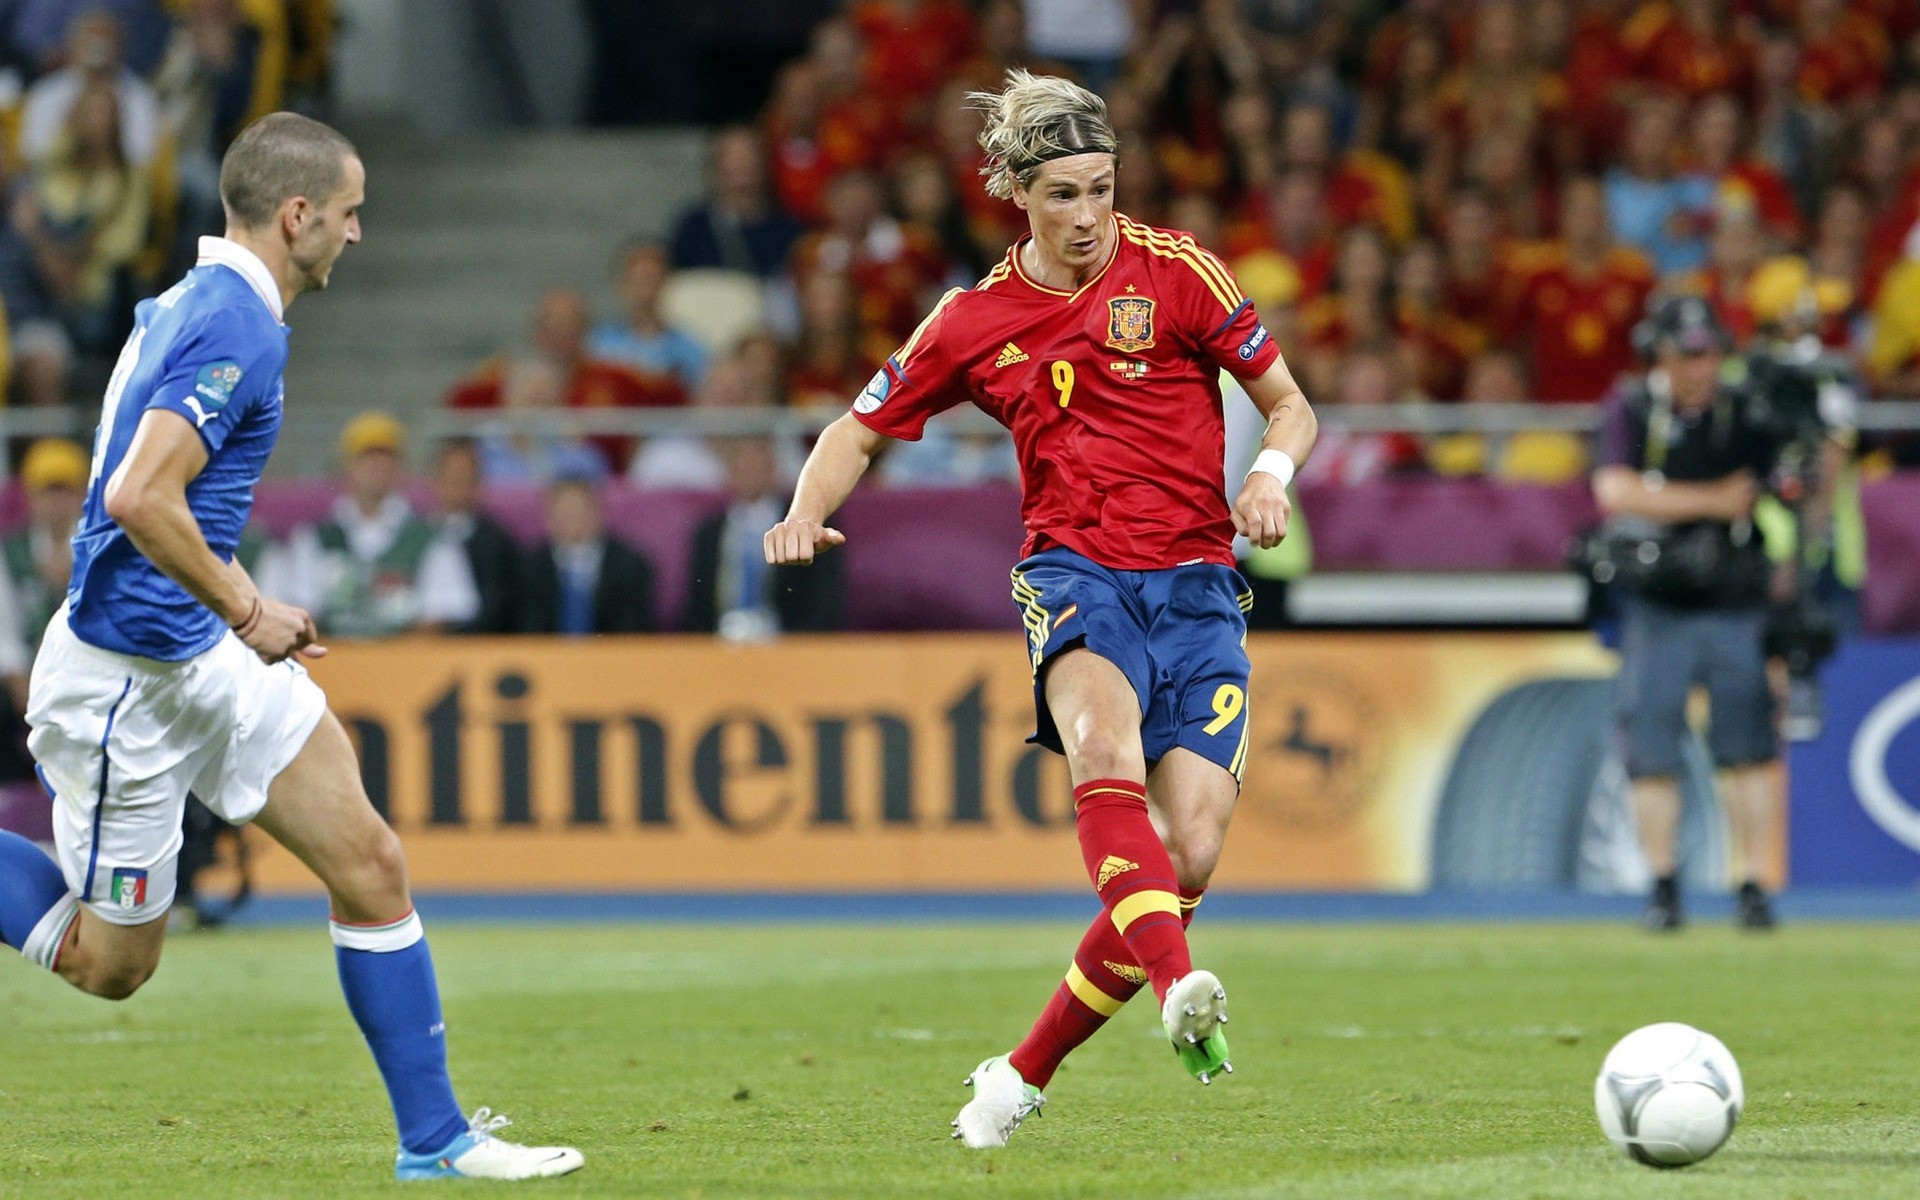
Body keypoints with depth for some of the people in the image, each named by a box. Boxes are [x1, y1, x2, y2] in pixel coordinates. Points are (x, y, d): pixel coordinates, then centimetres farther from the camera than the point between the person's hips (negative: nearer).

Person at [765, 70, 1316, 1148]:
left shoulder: (1175, 270, 2)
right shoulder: (975, 322, 7)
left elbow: (1290, 403, 7)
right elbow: (861, 432, 16)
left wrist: (1271, 473, -15)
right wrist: (807, 512, -5)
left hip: (1196, 584, 0)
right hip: (1075, 574, 0)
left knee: (1192, 855, -12)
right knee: (1105, 748, -36)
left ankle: (1027, 1072, 4)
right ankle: (1179, 991, -53)